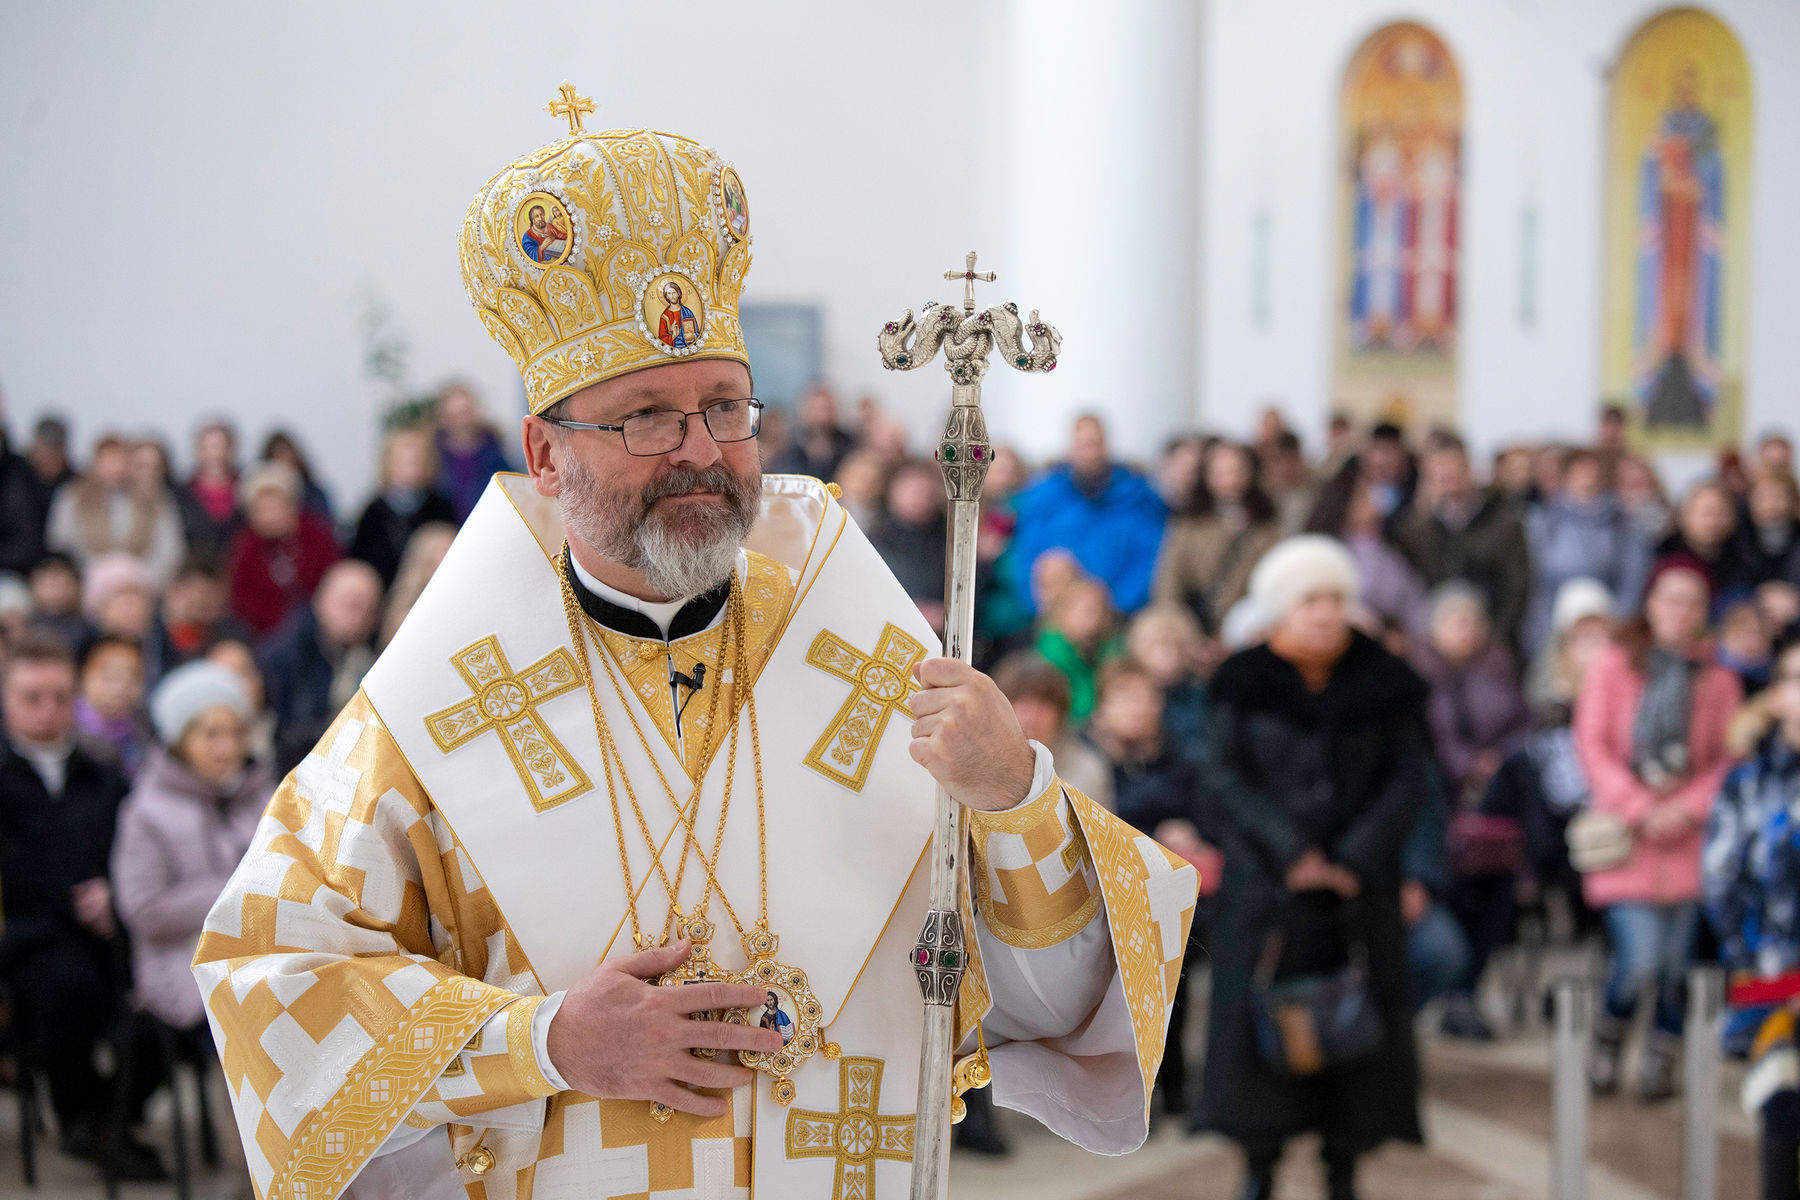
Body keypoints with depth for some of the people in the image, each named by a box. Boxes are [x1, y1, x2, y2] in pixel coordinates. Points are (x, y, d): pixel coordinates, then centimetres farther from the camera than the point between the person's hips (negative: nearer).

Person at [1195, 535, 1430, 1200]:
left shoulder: (1384, 683, 4)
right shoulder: (1242, 683, 0)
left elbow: (1408, 778, 0)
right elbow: (1227, 776, -6)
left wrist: (1355, 860, -12)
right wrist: (1290, 853, -17)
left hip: (1360, 883, 1)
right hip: (1266, 880, -1)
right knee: (1262, 1015, -3)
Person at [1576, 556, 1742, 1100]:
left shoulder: (1718, 679, 7)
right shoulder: (1614, 667, 4)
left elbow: (1729, 757, 5)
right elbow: (1592, 743, 0)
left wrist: (1687, 809, -11)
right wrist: (1640, 809, -10)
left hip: (1689, 834, 2)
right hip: (1625, 832, -2)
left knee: (1677, 962, -1)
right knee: (1640, 961, -11)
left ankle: (1661, 1061, 17)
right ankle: (1606, 1043, 16)